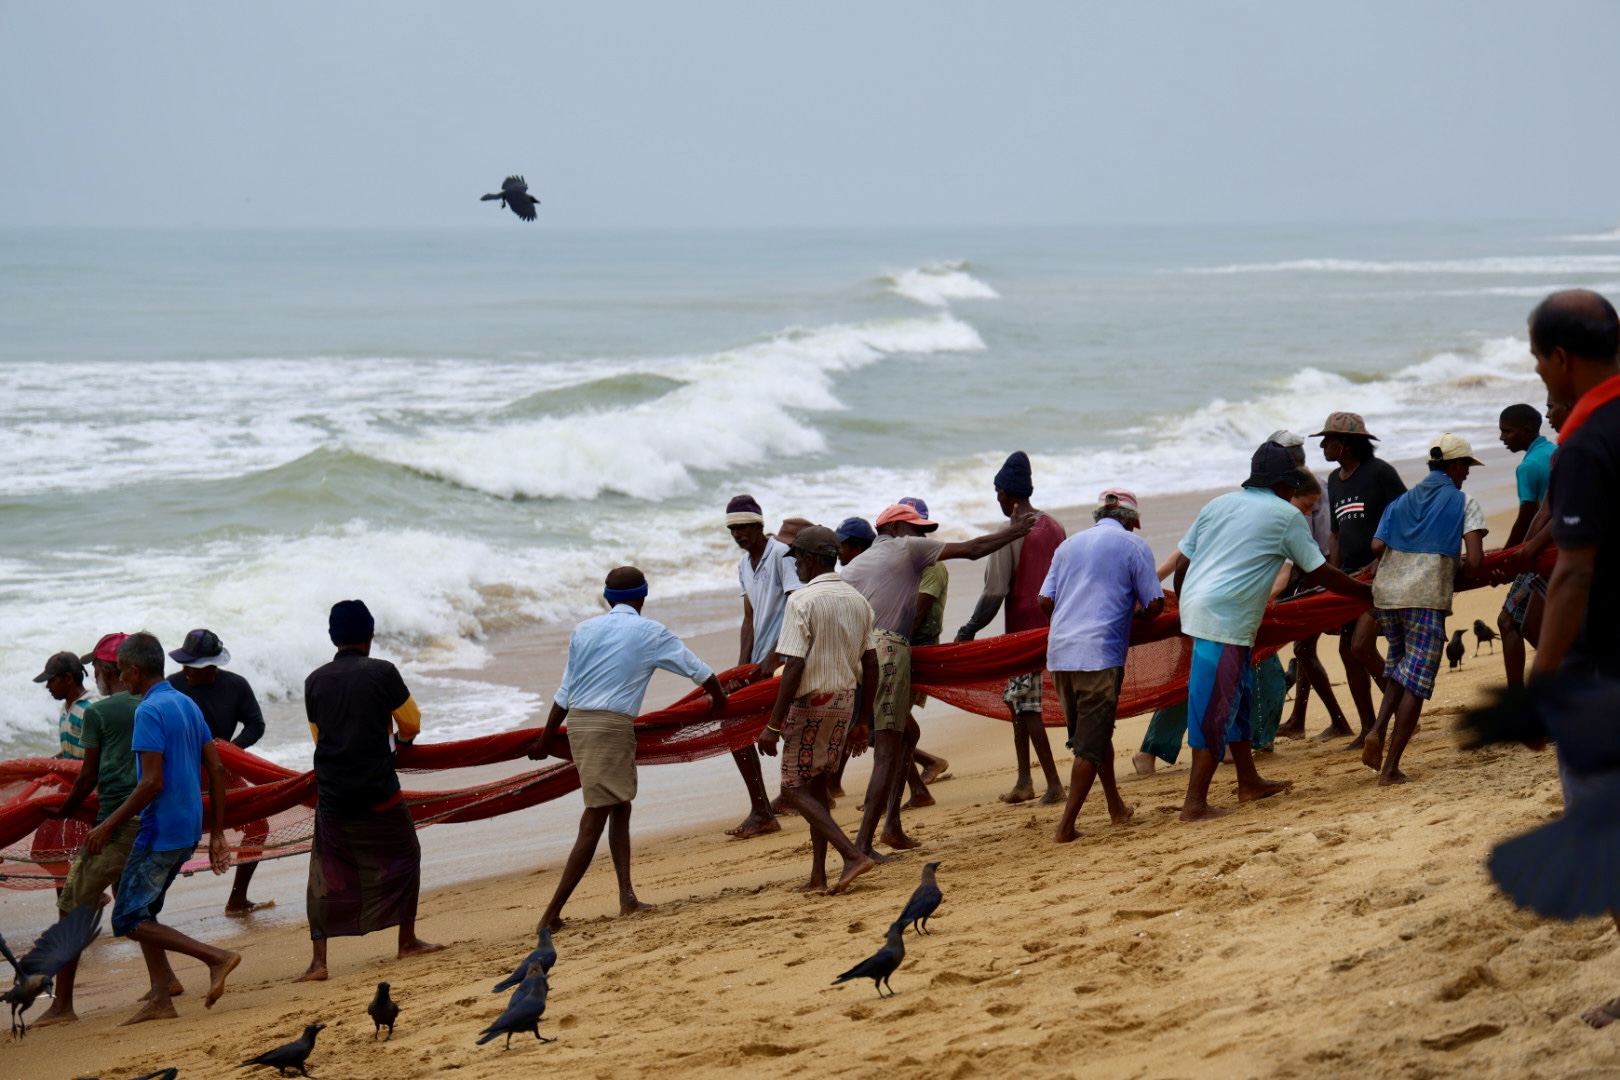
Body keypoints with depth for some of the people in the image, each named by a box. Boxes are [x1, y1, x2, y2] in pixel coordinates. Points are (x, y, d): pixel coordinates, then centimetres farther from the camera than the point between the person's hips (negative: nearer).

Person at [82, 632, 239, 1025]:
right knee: (143, 911, 17)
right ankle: (160, 999, 12)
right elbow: (217, 770, 12)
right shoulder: (188, 705, 12)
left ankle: (216, 957, -13)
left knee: (128, 919, -4)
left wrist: (108, 827, -16)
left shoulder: (149, 712, -16)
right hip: (188, 830, 9)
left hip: (161, 830, -9)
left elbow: (152, 783, -23)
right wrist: (217, 833, 16)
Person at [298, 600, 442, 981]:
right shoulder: (382, 673, -8)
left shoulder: (315, 681, 2)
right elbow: (412, 724, 3)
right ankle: (407, 940, 22)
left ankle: (318, 960, -1)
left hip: (331, 793, 3)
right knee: (402, 856, 17)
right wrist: (401, 743, 26)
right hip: (378, 791, -3)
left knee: (326, 874, 6)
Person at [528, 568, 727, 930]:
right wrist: (720, 700, 31)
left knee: (620, 808, 17)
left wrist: (546, 740, 20)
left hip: (578, 722, 6)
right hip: (613, 725, -6)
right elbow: (698, 670, 13)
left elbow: (565, 692, 13)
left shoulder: (584, 631, 12)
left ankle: (627, 897, 7)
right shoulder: (651, 632, 3)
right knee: (594, 821, -5)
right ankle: (551, 914, -10)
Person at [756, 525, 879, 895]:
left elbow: (794, 667, -21)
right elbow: (870, 665, 9)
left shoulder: (802, 601, -16)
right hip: (845, 701, 8)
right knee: (816, 786, 15)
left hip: (811, 702, -7)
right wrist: (863, 719, 18)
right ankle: (818, 876, 13)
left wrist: (773, 725, -18)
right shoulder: (858, 601, 7)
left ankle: (853, 855, -13)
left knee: (795, 788, 0)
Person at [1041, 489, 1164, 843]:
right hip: (1101, 653, -6)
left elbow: (1045, 601, 12)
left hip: (1059, 652, 6)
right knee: (1091, 743, -2)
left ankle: (1117, 809, 29)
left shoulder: (1069, 545, 18)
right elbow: (1154, 605, 0)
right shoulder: (1134, 545, 4)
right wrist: (1134, 613, 22)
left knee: (1095, 733, 20)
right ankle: (1065, 826, -7)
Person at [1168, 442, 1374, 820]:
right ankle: (1195, 804, -7)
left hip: (1196, 605, 8)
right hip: (1226, 616, -8)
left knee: (1240, 695, 20)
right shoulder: (1286, 515, 1)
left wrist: (1184, 609, 31)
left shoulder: (1219, 504, 18)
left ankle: (1249, 782, 30)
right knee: (1215, 708, -6)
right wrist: (1368, 591, 18)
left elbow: (1181, 565, 16)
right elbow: (1320, 574, 6)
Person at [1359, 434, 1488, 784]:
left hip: (1385, 594, 5)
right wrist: (1456, 576, 13)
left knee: (1400, 669, 23)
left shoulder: (1402, 502, 18)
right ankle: (1390, 768, -6)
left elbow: (1377, 547, 5)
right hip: (1427, 597, -5)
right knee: (1416, 682, -1)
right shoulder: (1464, 503, 5)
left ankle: (1378, 730, -1)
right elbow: (1474, 561, -7)